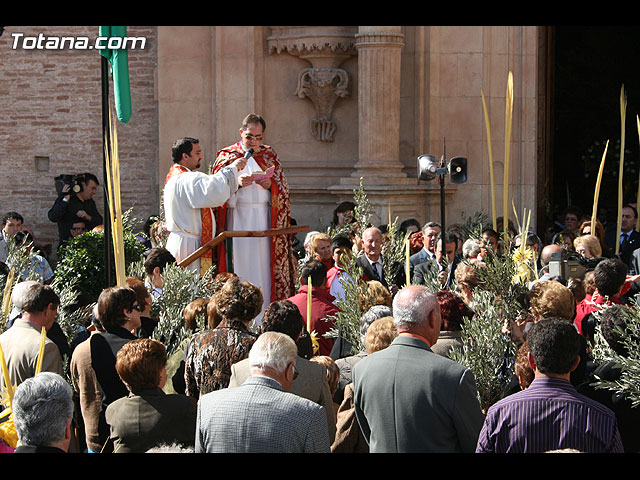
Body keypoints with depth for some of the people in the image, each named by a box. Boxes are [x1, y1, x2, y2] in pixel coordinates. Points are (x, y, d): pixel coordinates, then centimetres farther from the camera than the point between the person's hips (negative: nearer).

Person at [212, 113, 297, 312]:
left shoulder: (269, 155, 13)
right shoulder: (226, 156, 6)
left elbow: (283, 189, 11)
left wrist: (270, 185, -11)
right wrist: (237, 183, -20)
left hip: (264, 222, 2)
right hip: (237, 220, -2)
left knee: (264, 272, -1)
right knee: (240, 270, -7)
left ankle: (264, 319, 2)